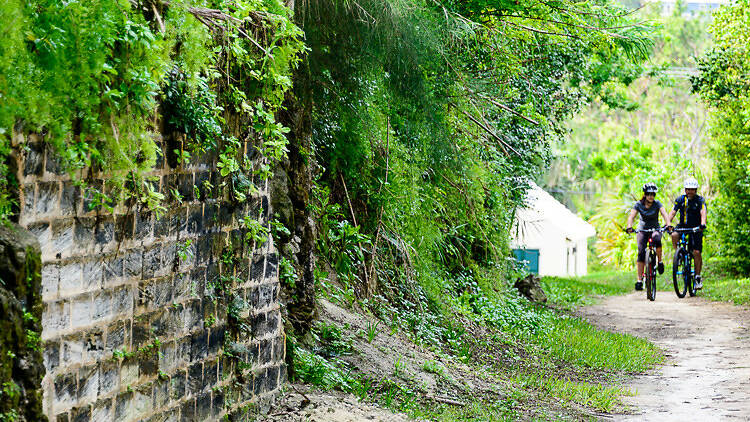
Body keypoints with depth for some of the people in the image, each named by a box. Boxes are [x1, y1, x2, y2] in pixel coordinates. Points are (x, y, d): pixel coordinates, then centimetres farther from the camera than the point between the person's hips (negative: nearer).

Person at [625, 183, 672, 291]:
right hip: (642, 230, 1)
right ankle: (639, 280, -14)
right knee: (641, 253, -16)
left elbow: (664, 214, -25)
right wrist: (629, 227, -42)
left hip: (655, 229, -1)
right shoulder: (638, 205, -9)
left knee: (657, 240, -36)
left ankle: (660, 262, -13)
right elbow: (631, 216, -21)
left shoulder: (657, 204, -10)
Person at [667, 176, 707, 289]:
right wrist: (668, 224, -34)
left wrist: (702, 224, -49)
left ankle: (698, 277, 2)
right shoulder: (680, 199, -5)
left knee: (697, 252, -12)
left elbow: (703, 212, -29)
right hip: (683, 226, 2)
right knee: (674, 235, -32)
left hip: (696, 228, -2)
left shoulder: (700, 200, -12)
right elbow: (672, 212, -14)